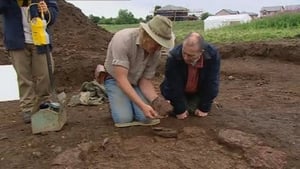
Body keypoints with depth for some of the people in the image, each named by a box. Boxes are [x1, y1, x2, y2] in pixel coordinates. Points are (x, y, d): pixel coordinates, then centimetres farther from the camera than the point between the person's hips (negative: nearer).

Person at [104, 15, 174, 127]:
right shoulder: (123, 39, -33)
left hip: (136, 82, 4)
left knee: (146, 117, -17)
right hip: (115, 80, -3)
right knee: (124, 118, -23)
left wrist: (156, 100, -27)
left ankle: (130, 104, 15)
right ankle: (115, 102, 11)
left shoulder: (156, 52, -15)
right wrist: (142, 105, -40)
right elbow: (121, 78, -34)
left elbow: (145, 80, -7)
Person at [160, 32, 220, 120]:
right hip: (178, 91, 1)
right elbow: (173, 87, -27)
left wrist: (204, 108, -17)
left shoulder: (213, 55, -31)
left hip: (200, 92, 0)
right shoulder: (173, 56, -35)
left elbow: (211, 84, -21)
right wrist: (180, 109, -21)